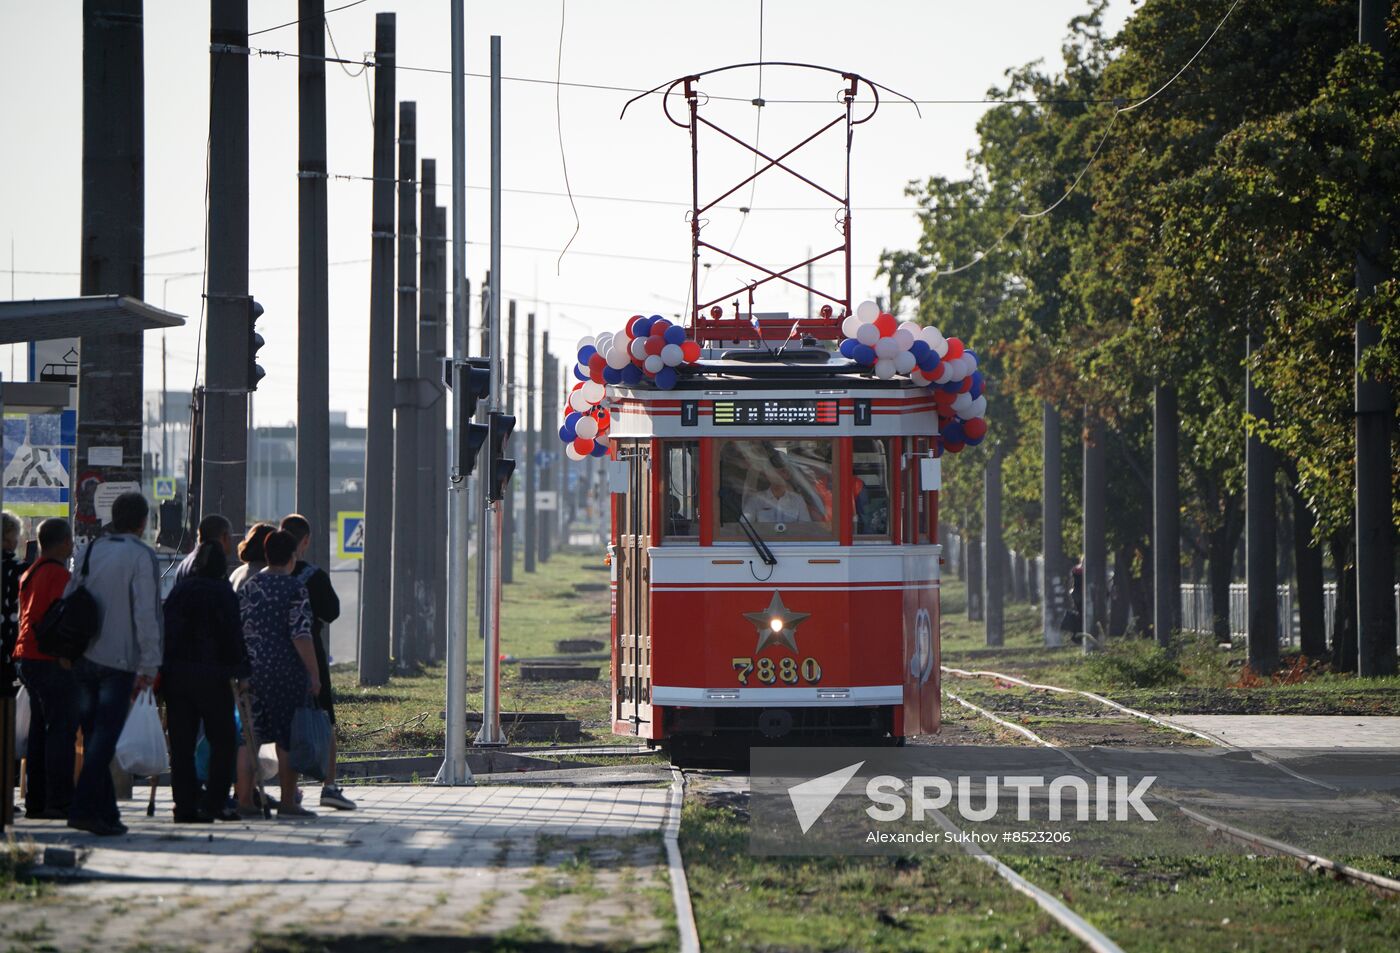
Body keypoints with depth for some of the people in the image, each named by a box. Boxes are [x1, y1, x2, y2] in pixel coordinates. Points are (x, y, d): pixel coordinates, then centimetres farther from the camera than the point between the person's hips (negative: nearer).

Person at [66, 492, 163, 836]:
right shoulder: (141, 555, -8)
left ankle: (106, 811, 15)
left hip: (84, 660, 6)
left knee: (94, 736, 12)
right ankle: (83, 808, -15)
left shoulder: (91, 551, 10)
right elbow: (146, 613, -13)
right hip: (120, 661, -6)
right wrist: (149, 665, -11)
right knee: (104, 738, -6)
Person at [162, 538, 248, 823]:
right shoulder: (222, 592, -5)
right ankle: (214, 803, -3)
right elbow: (233, 635, -7)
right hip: (212, 675, -4)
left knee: (181, 743, 6)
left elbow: (166, 631, 8)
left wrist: (163, 671, 12)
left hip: (176, 674, 4)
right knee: (222, 741, 4)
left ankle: (185, 805, 3)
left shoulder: (178, 590, 7)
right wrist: (240, 671, 1)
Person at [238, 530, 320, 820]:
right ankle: (287, 801, 3)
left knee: (249, 736, 8)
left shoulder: (248, 587, 7)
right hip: (287, 671, -5)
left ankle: (245, 798, 5)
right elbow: (301, 636, -14)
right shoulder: (295, 588, -9)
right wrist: (315, 674, -10)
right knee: (288, 738, 2)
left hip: (252, 670, 5)